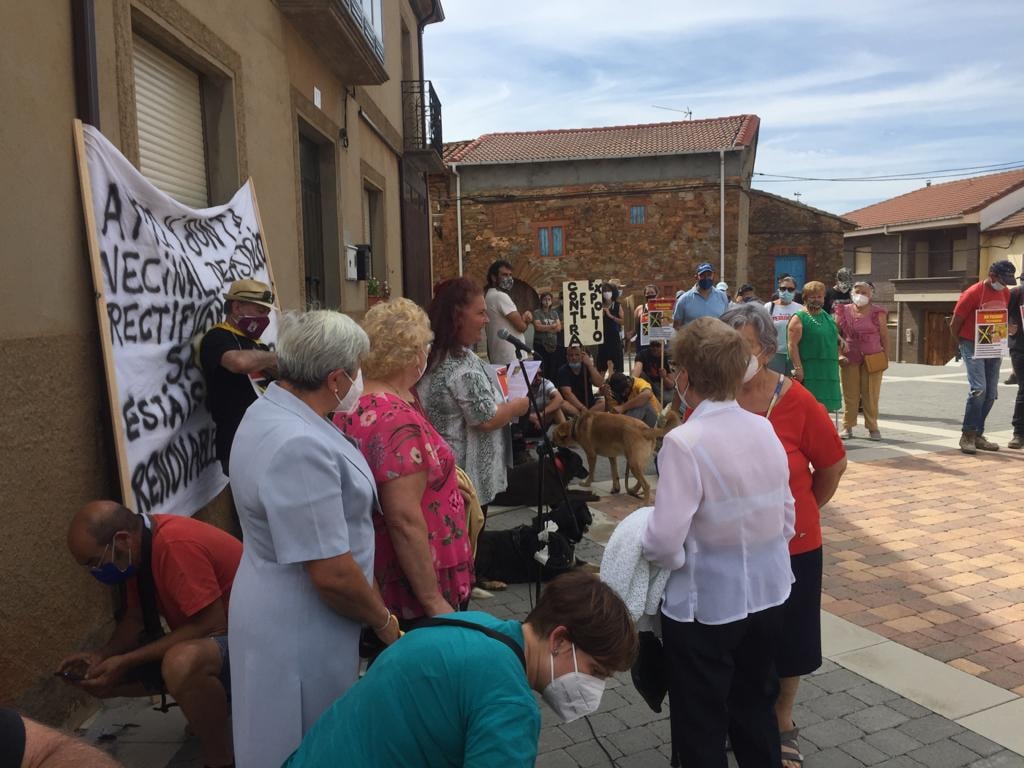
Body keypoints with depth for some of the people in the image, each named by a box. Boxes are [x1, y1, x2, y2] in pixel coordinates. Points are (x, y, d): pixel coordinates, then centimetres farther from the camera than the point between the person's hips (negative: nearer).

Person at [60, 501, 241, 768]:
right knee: (102, 675, 5)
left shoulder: (176, 545, -27)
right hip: (199, 637, 10)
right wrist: (101, 655, -7)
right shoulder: (139, 545, 0)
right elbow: (135, 618, 11)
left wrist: (127, 661, -22)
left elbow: (211, 625, -27)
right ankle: (209, 707, 16)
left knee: (182, 663, -39)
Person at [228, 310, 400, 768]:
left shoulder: (270, 412, 3)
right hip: (300, 630, -9)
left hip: (284, 613, 9)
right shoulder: (299, 447, -31)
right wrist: (384, 622, -12)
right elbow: (333, 574, -29)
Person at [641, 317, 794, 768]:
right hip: (767, 592, 7)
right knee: (756, 707, 26)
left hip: (706, 603, -6)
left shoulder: (684, 442, -23)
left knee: (701, 728, 14)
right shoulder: (764, 429, -2)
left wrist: (654, 552, -5)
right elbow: (786, 517, 6)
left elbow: (665, 540, -26)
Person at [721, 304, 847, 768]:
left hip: (791, 545, -1)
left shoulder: (797, 402, -16)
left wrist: (798, 512, 7)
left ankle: (783, 724, 42)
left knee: (787, 641, 17)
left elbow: (833, 466, -2)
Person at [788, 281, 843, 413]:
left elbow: (835, 338, 31)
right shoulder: (799, 318, -6)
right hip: (808, 371, -7)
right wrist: (798, 368, -20)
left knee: (824, 406, 12)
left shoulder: (828, 317, 17)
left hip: (828, 371, 7)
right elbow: (792, 344, -14)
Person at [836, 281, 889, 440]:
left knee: (871, 394, 2)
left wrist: (886, 356, -1)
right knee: (850, 394, 5)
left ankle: (872, 427, 11)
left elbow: (884, 335, 2)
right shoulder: (843, 311, 5)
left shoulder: (877, 312, 0)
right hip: (849, 359, 1)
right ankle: (847, 427, 13)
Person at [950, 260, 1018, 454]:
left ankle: (977, 435, 17)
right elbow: (954, 325, -8)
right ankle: (967, 435, -10)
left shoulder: (1005, 294, 7)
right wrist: (963, 344, 2)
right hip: (973, 346, -7)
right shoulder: (973, 293, -13)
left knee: (991, 393, 7)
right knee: (978, 389, -18)